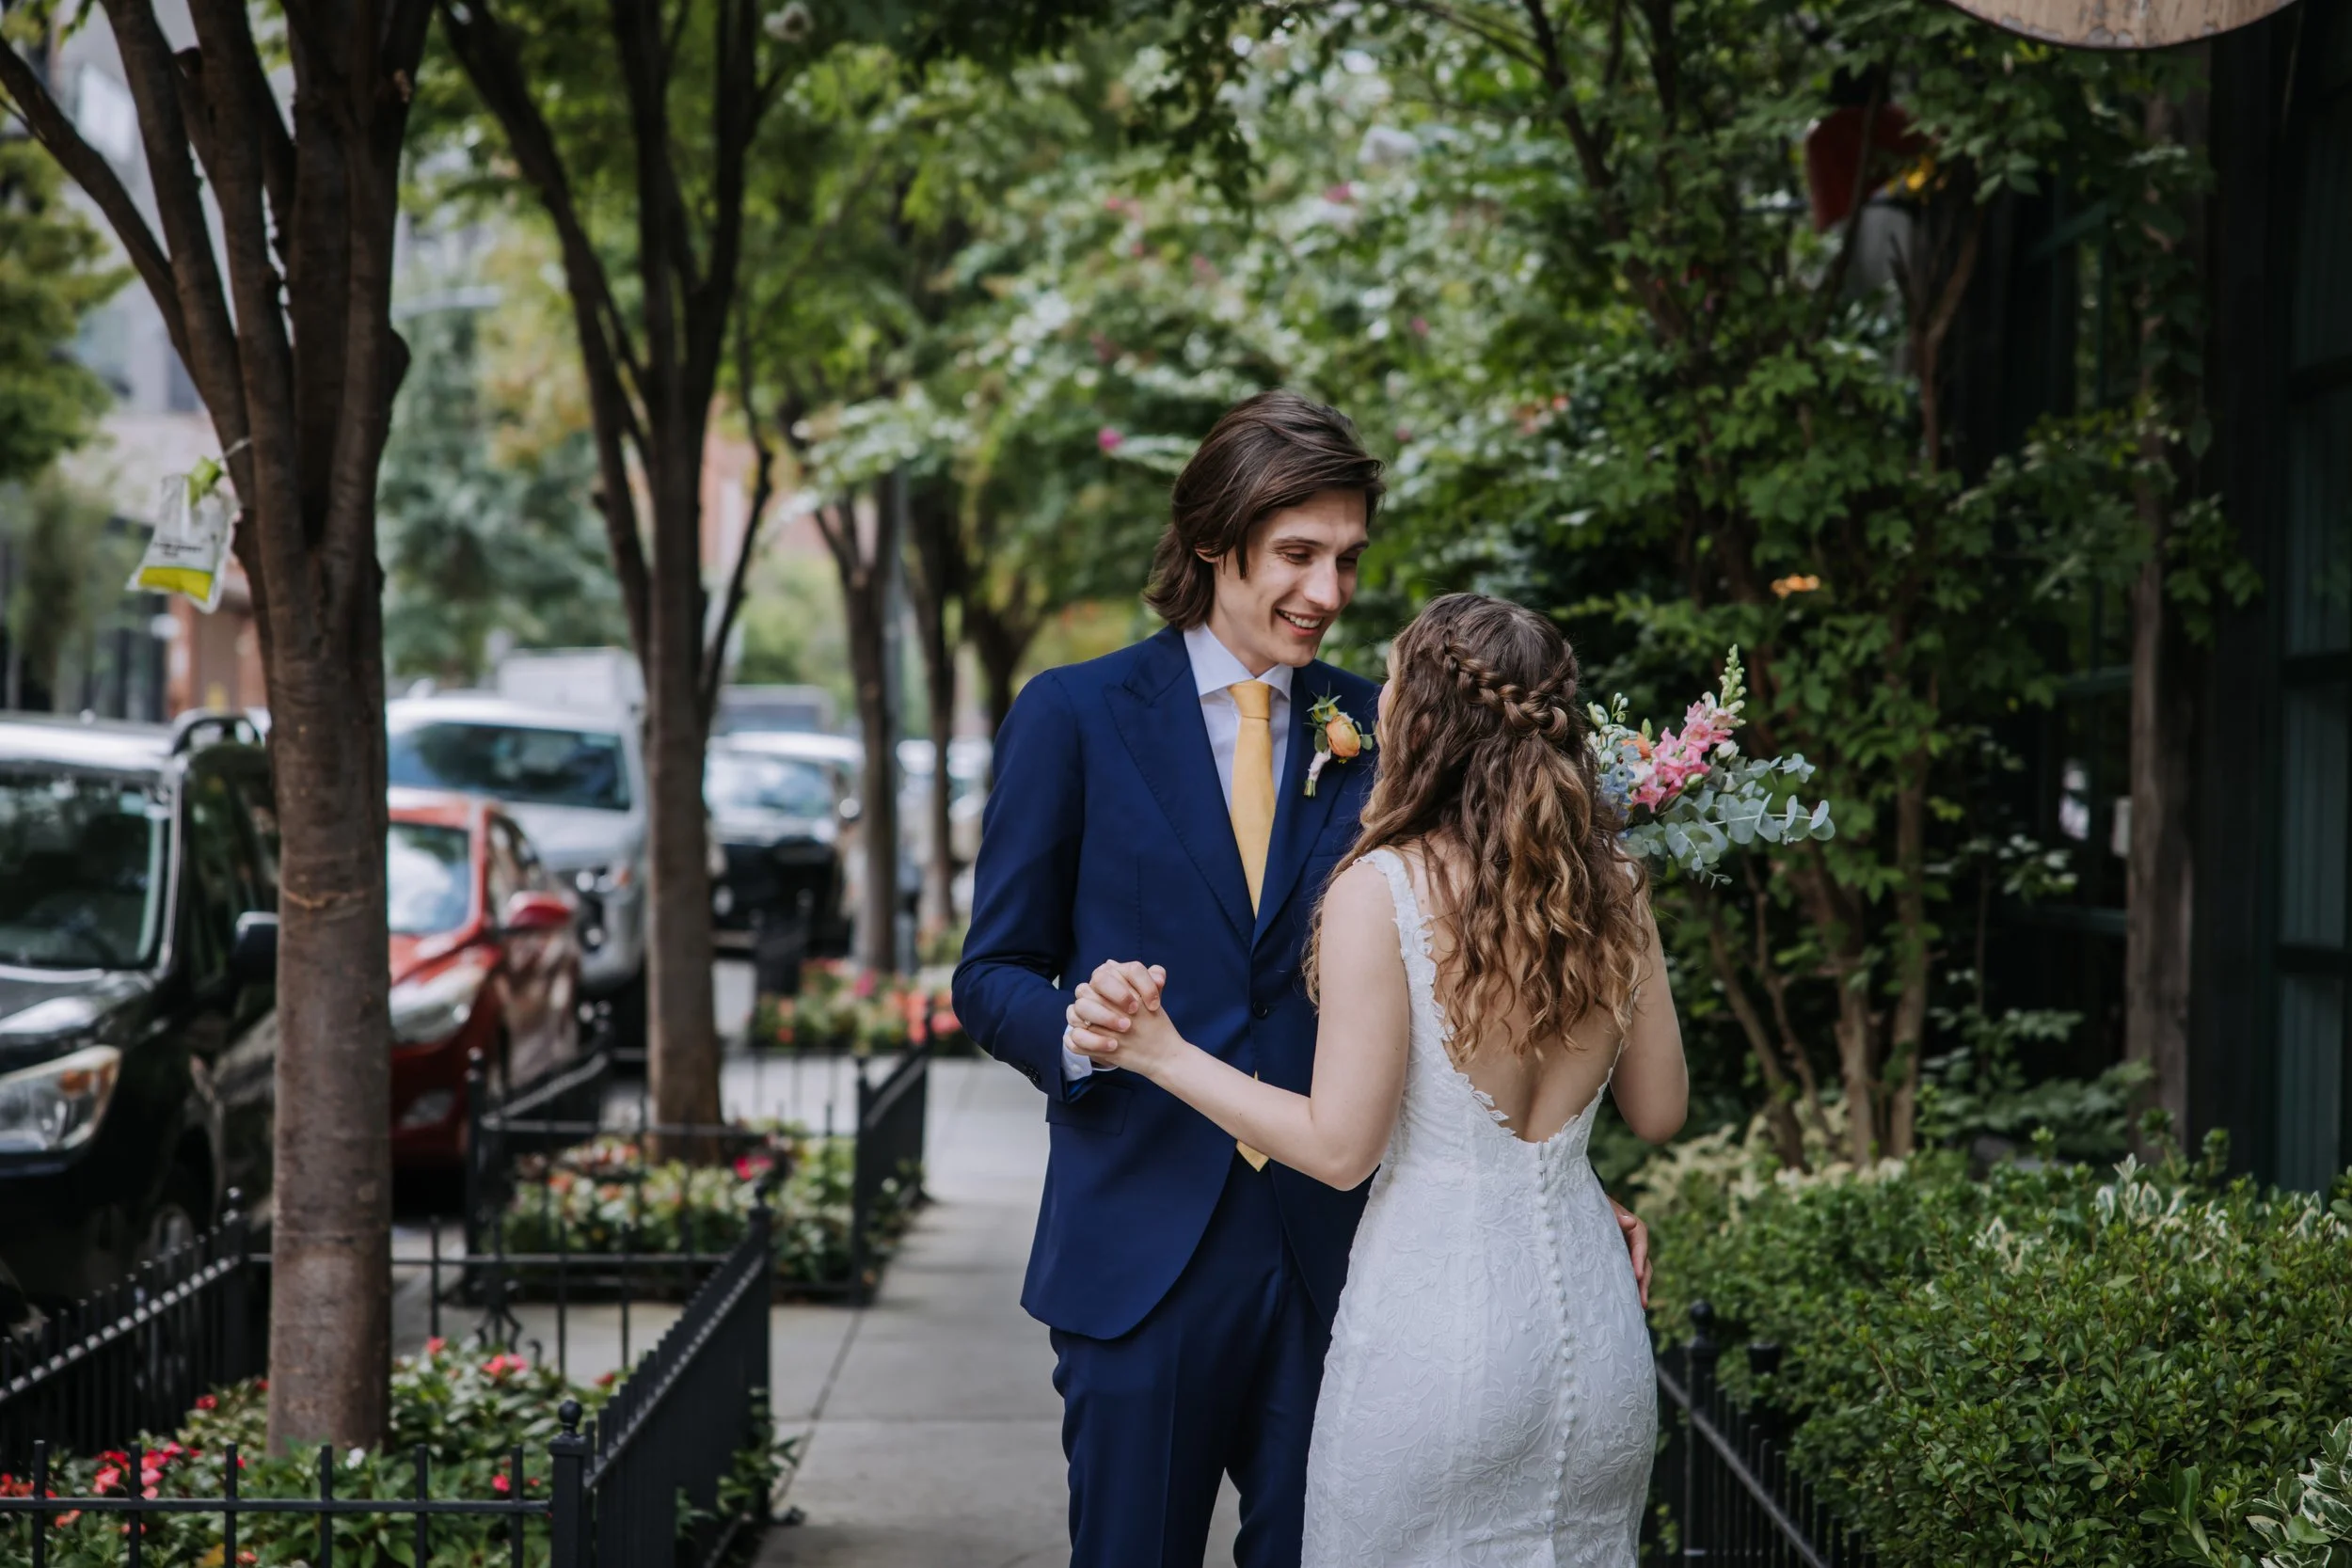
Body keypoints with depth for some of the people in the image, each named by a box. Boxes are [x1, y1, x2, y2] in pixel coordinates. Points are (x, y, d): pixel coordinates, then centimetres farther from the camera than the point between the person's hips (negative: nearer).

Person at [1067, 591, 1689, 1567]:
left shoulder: (1383, 887, -14)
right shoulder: (1613, 889, 0)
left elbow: (1339, 1147, -14)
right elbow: (1657, 1111, 10)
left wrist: (1159, 1052, -7)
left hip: (1435, 1313, -5)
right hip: (1594, 1320, 5)